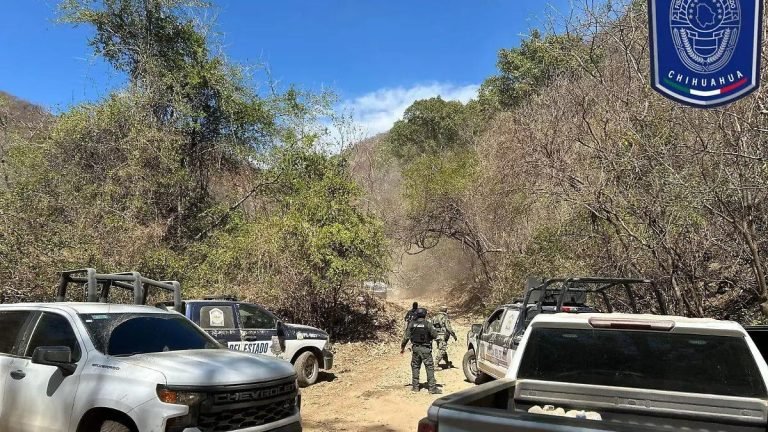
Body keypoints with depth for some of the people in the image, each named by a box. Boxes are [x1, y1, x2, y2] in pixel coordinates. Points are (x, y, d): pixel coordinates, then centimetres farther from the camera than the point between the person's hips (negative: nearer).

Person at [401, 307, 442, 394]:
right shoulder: (428, 324, -10)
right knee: (430, 368, 1)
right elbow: (435, 335, -8)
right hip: (425, 349, -3)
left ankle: (415, 386, 19)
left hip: (415, 348, 4)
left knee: (415, 367, 15)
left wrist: (402, 347, 12)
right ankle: (432, 388, -1)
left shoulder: (412, 324, -1)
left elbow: (406, 337, 1)